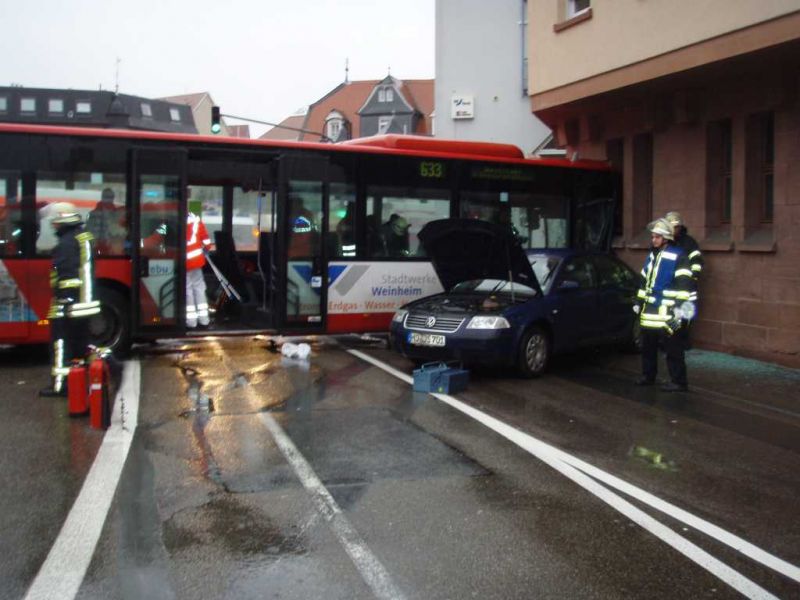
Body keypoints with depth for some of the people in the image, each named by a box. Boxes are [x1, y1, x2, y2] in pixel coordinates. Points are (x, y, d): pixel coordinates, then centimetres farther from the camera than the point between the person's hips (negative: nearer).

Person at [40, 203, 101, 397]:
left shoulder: (66, 243, -15)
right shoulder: (85, 237, 14)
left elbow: (64, 275, -22)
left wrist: (62, 299, -23)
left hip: (69, 300, -9)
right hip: (85, 300, 9)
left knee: (61, 342, -4)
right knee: (80, 341, 17)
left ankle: (60, 384, -4)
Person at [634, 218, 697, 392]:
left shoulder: (678, 256, -9)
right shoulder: (652, 255, 17)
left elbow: (685, 285, -16)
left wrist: (680, 309, -22)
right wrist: (639, 302, 23)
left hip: (667, 312, -8)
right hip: (649, 311, 8)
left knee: (673, 349, -4)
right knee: (647, 346, 17)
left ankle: (679, 382, 3)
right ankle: (648, 376, 30)